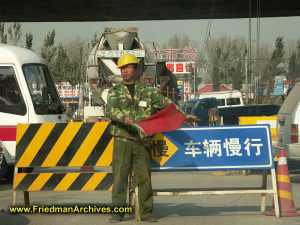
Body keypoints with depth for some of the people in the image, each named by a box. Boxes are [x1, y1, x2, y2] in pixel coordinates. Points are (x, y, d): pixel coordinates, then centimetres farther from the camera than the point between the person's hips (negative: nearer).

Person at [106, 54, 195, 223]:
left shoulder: (146, 90, 13)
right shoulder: (115, 92, 10)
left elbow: (164, 102, 7)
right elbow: (110, 110, -6)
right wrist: (123, 117, -26)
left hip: (143, 141, 1)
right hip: (122, 140, -1)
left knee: (144, 177, 1)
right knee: (120, 175, -4)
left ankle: (146, 212, 7)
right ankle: (118, 212, 1)